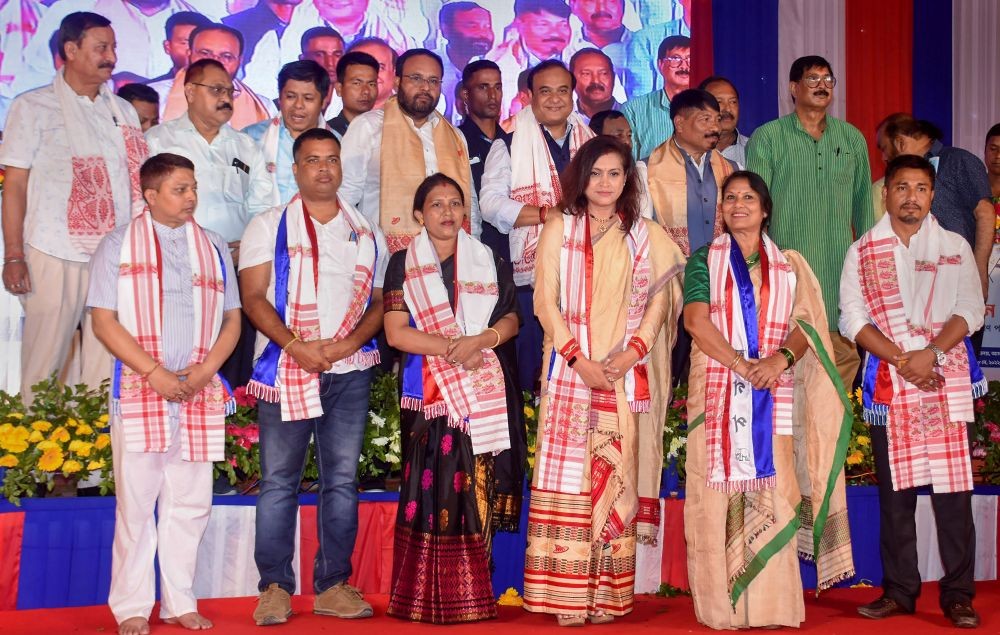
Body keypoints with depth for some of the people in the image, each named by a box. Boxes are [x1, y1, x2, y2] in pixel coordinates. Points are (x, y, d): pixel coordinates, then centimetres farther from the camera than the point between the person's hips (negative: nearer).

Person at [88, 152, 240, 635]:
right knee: (136, 500, -3)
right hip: (138, 390, -3)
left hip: (200, 393, 3)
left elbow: (231, 319, 13)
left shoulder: (213, 248, 14)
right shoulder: (119, 245, 4)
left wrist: (205, 369, -5)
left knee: (190, 502, 4)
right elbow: (103, 320, -3)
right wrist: (154, 372, -13)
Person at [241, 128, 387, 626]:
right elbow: (252, 297, -2)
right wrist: (296, 346, -15)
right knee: (279, 480, -3)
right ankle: (275, 586, 2)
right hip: (285, 367, -2)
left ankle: (333, 585, 9)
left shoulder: (367, 235, 14)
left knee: (342, 480, 3)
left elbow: (379, 302, 12)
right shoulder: (269, 226, 7)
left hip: (350, 370, 3)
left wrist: (348, 343, -7)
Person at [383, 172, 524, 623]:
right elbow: (396, 332, -2)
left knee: (476, 489, -2)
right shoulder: (403, 265, 7)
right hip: (429, 394, -2)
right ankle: (427, 598, -3)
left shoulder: (489, 261, 14)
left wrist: (480, 340, -10)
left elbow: (511, 319, 10)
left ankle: (472, 595, 2)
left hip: (484, 393, 2)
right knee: (431, 489, -7)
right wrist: (450, 347, -13)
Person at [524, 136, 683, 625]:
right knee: (568, 475, -5)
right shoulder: (560, 228, 7)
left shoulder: (643, 235, 12)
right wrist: (579, 359, -10)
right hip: (569, 370, -1)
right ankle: (566, 595, -4)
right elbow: (545, 300, 0)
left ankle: (608, 594, 3)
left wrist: (634, 351, -9)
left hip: (624, 374, 2)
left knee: (616, 475, 0)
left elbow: (657, 300, 7)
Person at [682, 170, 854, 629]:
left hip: (775, 393, 1)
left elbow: (806, 324, 5)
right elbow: (695, 320, -5)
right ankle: (722, 605, -2)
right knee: (720, 491, -5)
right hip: (718, 392, -1)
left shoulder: (789, 265, 15)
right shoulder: (704, 260, 9)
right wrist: (741, 365, -14)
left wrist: (779, 359, -14)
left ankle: (774, 605, 0)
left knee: (773, 492, -3)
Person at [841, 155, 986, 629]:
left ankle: (958, 595, 0)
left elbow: (970, 309, 2)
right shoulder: (862, 252, 10)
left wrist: (932, 352, -14)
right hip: (889, 383, 1)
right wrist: (901, 360, -11)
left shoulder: (955, 247, 11)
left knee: (954, 489, -4)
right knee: (894, 489, 3)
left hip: (948, 381, 0)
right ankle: (899, 591, 10)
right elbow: (853, 319, 1)